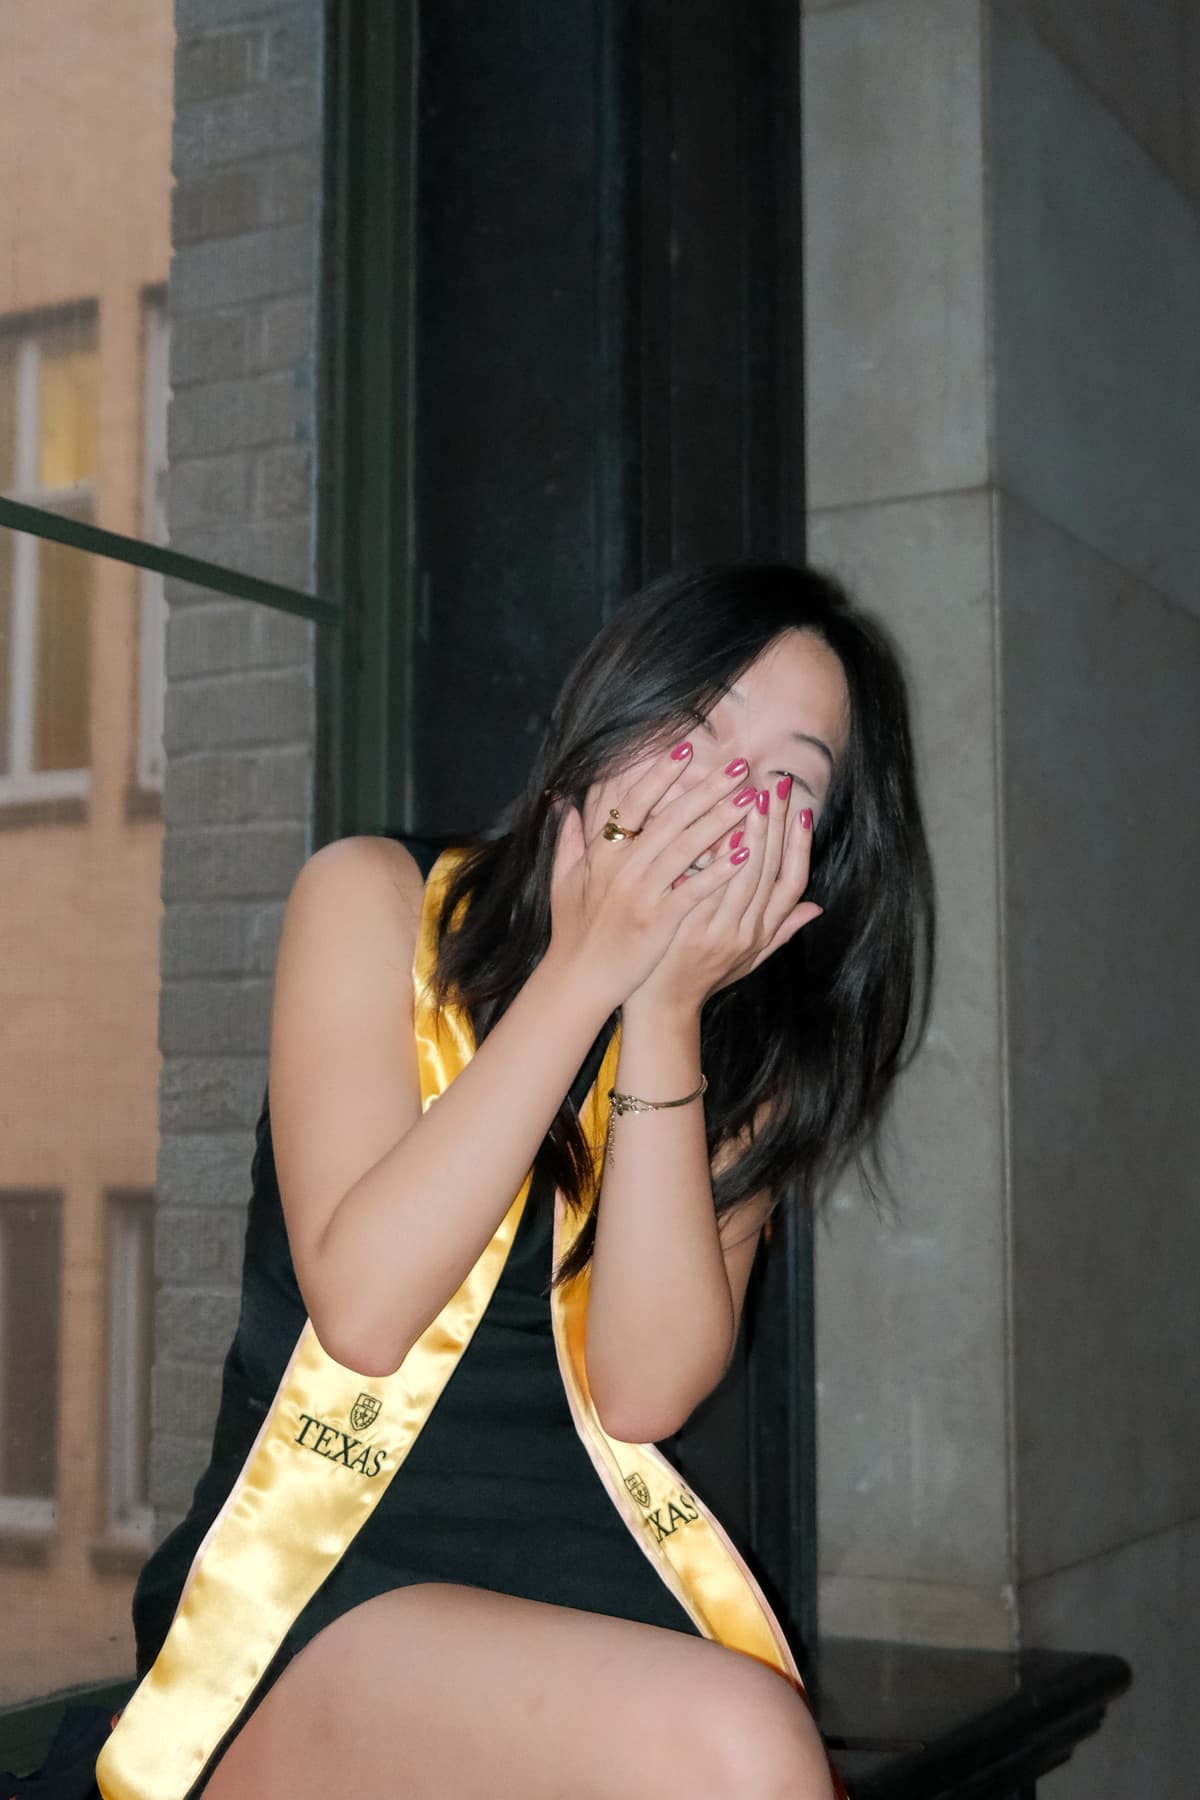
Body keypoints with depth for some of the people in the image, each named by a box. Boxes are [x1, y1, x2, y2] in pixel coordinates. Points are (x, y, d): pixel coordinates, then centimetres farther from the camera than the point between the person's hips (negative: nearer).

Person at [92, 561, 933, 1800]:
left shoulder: (752, 1049, 9)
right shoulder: (378, 899, -1)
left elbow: (644, 1389, -7)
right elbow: (362, 1310, -14)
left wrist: (665, 1016, -14)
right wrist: (584, 973, -15)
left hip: (591, 1587, 4)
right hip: (320, 1578, -4)